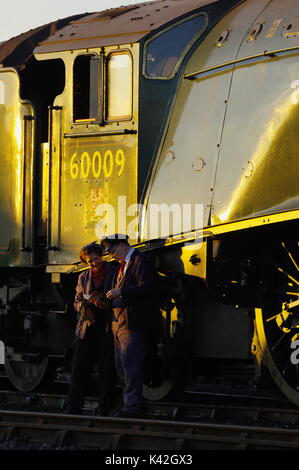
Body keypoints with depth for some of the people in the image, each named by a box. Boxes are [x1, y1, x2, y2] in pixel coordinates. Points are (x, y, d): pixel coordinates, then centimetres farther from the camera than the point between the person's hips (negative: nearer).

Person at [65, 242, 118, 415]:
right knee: (79, 368, 0)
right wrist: (87, 302, -8)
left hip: (108, 329, -3)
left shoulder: (115, 273, 2)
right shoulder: (84, 277, 15)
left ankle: (104, 411, 6)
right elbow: (77, 303, 15)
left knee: (107, 371, 0)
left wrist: (106, 303, -17)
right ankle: (73, 409, 3)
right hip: (87, 327, 3)